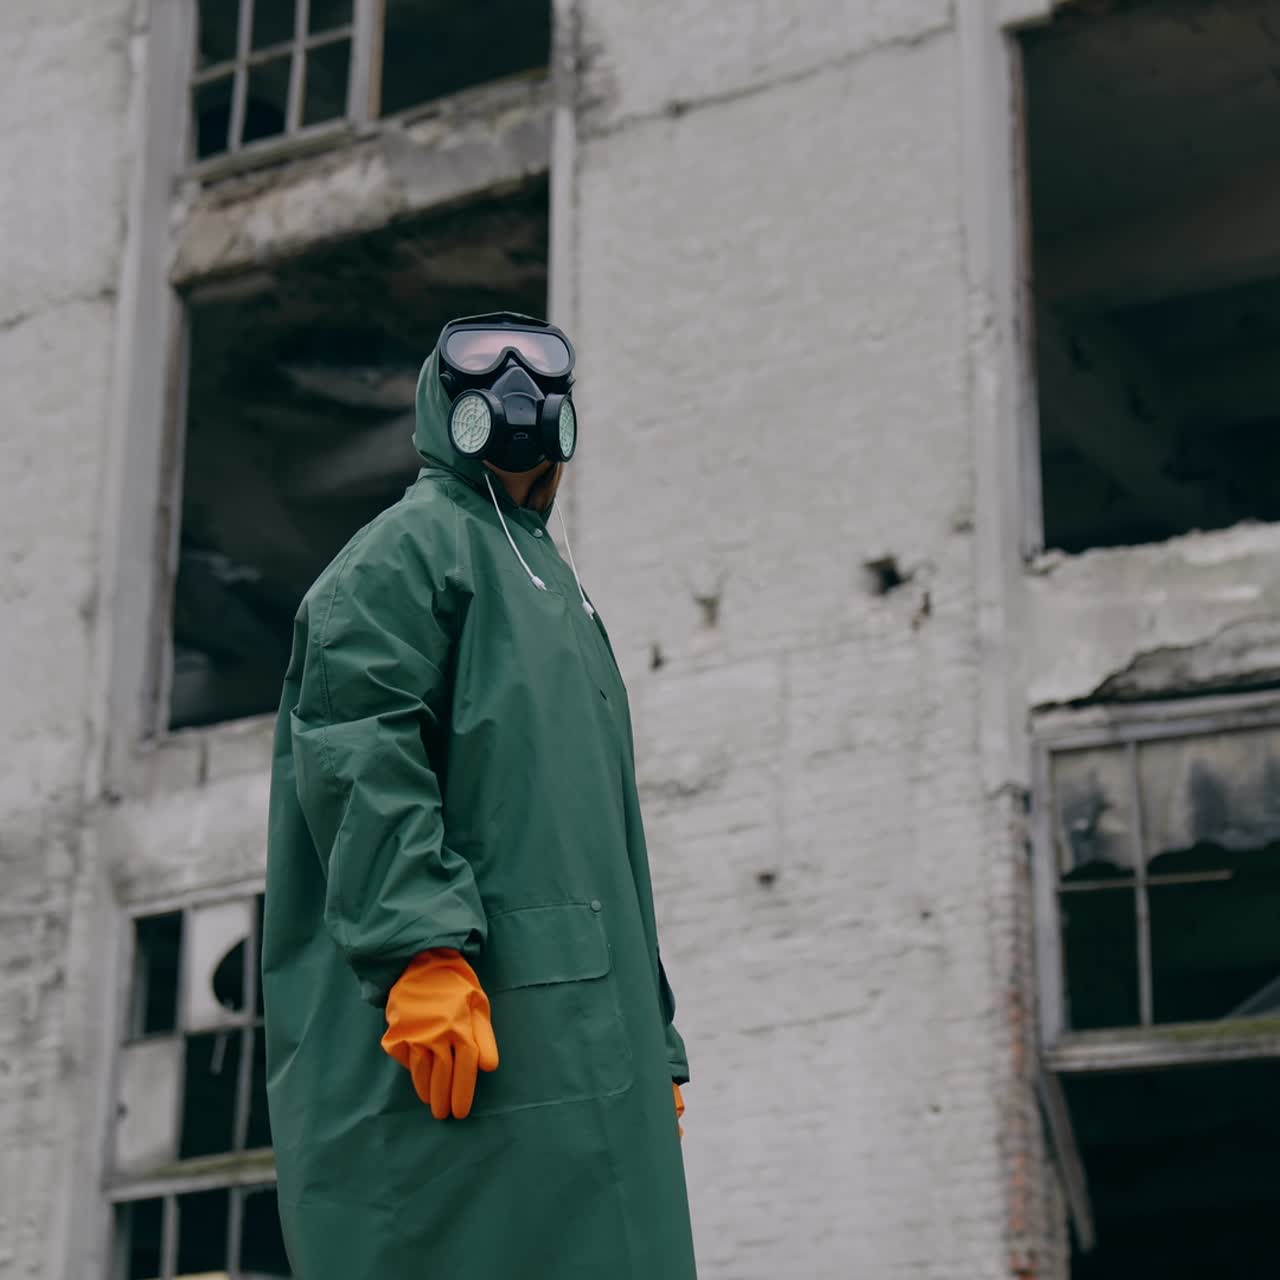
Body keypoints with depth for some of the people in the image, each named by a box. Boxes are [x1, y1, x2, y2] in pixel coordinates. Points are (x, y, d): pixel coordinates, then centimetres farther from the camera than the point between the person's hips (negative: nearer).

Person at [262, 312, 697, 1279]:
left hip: (581, 1043, 9)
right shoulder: (413, 547, 5)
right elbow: (357, 750, -13)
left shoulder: (552, 587, 32)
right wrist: (422, 947, -26)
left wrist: (656, 1046, 23)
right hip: (459, 1025, -9)